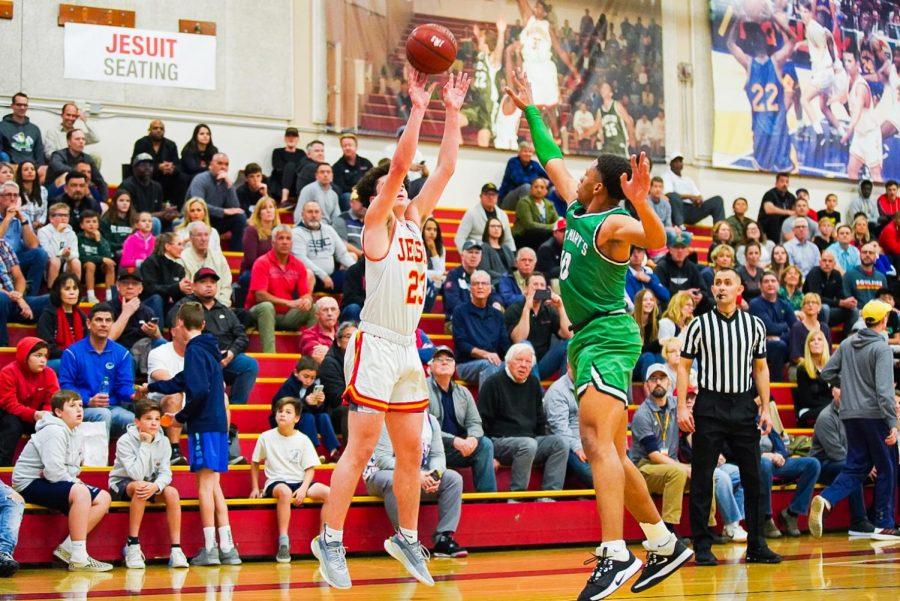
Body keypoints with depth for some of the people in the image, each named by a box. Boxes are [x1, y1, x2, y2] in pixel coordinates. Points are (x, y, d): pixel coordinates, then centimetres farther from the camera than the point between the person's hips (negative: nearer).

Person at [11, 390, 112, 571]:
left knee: (103, 498, -2)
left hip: (51, 481, 10)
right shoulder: (54, 432, -18)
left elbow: (74, 467, 10)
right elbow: (54, 471, -26)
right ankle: (79, 558, -31)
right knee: (80, 492, -34)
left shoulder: (75, 433, 12)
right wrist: (74, 481, -10)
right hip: (30, 484, -10)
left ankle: (67, 548, -7)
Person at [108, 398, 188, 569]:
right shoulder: (125, 441, -20)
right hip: (122, 485, -4)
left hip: (149, 484, 4)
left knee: (172, 492, -25)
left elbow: (165, 472, -12)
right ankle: (132, 545, -29)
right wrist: (145, 445, -27)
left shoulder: (163, 441, -6)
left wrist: (156, 486, -35)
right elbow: (137, 475, -29)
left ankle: (175, 549, -24)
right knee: (140, 487, -37)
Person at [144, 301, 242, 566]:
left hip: (203, 424, -8)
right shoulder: (209, 349, 18)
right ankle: (227, 547, 9)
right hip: (218, 423, 8)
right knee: (213, 484, 11)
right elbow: (183, 381, 32)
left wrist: (182, 416, -7)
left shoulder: (194, 350, -10)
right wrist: (151, 387, 46)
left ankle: (210, 548, -5)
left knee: (205, 482, -5)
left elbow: (199, 390, -22)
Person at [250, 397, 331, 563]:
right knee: (285, 491, -40)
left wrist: (303, 488, -14)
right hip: (275, 482, -2)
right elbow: (255, 463, 15)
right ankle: (283, 543, -36)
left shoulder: (303, 440, 4)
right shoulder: (266, 437, 3)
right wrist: (255, 488, 9)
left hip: (300, 482, 2)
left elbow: (310, 469, 3)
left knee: (328, 492, -25)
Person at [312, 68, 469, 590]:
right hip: (376, 346, -8)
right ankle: (330, 540, -4)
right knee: (361, 448, -9)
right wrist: (418, 107, -15)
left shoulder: (413, 220, 15)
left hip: (408, 350, 8)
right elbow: (401, 161, -17)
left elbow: (446, 168, 13)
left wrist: (453, 113, 10)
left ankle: (407, 538, 21)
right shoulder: (378, 224, -5)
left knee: (411, 451, 11)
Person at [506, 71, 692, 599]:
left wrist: (641, 201, -50)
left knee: (597, 439, -24)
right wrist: (530, 111, 31)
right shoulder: (577, 209, 13)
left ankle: (615, 554, -32)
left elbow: (656, 240, -33)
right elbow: (552, 159, 27)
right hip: (588, 337, 10)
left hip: (607, 335, -10)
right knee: (613, 454, 13)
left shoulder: (614, 223, -12)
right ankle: (665, 545, 21)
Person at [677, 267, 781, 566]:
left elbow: (760, 367, 14)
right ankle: (702, 546, 6)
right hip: (709, 406, -2)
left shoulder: (754, 324, 8)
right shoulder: (700, 325, 1)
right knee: (702, 479, -2)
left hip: (744, 407, 2)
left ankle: (756, 545, 12)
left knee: (753, 478, 3)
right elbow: (684, 366, 2)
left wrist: (765, 408, 7)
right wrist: (682, 407, -7)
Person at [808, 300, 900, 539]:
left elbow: (827, 373, 11)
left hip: (849, 415, 6)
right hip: (874, 415, -6)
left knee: (855, 468, 9)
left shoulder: (847, 344, 8)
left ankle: (825, 500, -16)